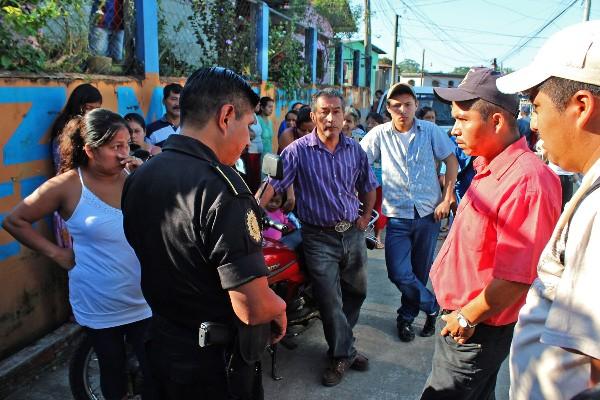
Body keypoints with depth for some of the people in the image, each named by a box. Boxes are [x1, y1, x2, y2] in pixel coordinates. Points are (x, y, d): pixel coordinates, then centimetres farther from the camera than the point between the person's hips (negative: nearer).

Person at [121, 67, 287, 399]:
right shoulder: (220, 186, -28)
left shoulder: (137, 178, -2)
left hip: (161, 344, 7)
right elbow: (254, 307, -29)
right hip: (215, 364, -7)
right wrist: (279, 308, -7)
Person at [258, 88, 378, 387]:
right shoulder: (298, 150, -10)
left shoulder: (355, 149, 4)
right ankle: (342, 354, 20)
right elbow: (274, 182, -18)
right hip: (319, 237, -5)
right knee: (330, 300, 1)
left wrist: (365, 217, 9)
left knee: (356, 292, 18)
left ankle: (341, 342, 39)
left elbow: (367, 186, 16)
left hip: (352, 232, 5)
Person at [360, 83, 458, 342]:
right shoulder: (379, 135, 0)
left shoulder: (430, 131, 1)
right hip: (397, 215, 0)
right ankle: (433, 306, 17)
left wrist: (447, 199, -2)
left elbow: (451, 160, 6)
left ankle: (407, 316, 33)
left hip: (429, 213, 1)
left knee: (420, 272, 11)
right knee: (399, 273, -9)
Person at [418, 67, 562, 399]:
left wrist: (467, 318, -16)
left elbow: (517, 278, -28)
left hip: (475, 329, -9)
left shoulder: (526, 180, -27)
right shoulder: (489, 168, 5)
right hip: (460, 315, 9)